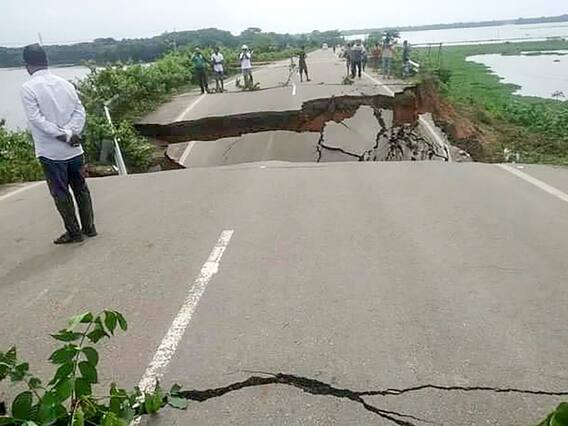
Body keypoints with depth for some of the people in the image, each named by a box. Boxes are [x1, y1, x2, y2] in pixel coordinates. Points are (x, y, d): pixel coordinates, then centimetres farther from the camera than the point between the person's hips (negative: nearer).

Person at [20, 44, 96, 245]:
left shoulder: (28, 88, -9)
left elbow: (36, 118, -16)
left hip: (50, 152, -4)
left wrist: (64, 136, -14)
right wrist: (70, 133, -10)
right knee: (81, 189, 14)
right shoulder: (65, 83, 4)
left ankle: (74, 232, 15)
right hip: (74, 150, 4)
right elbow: (80, 111, -1)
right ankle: (89, 228, 22)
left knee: (61, 194, 7)